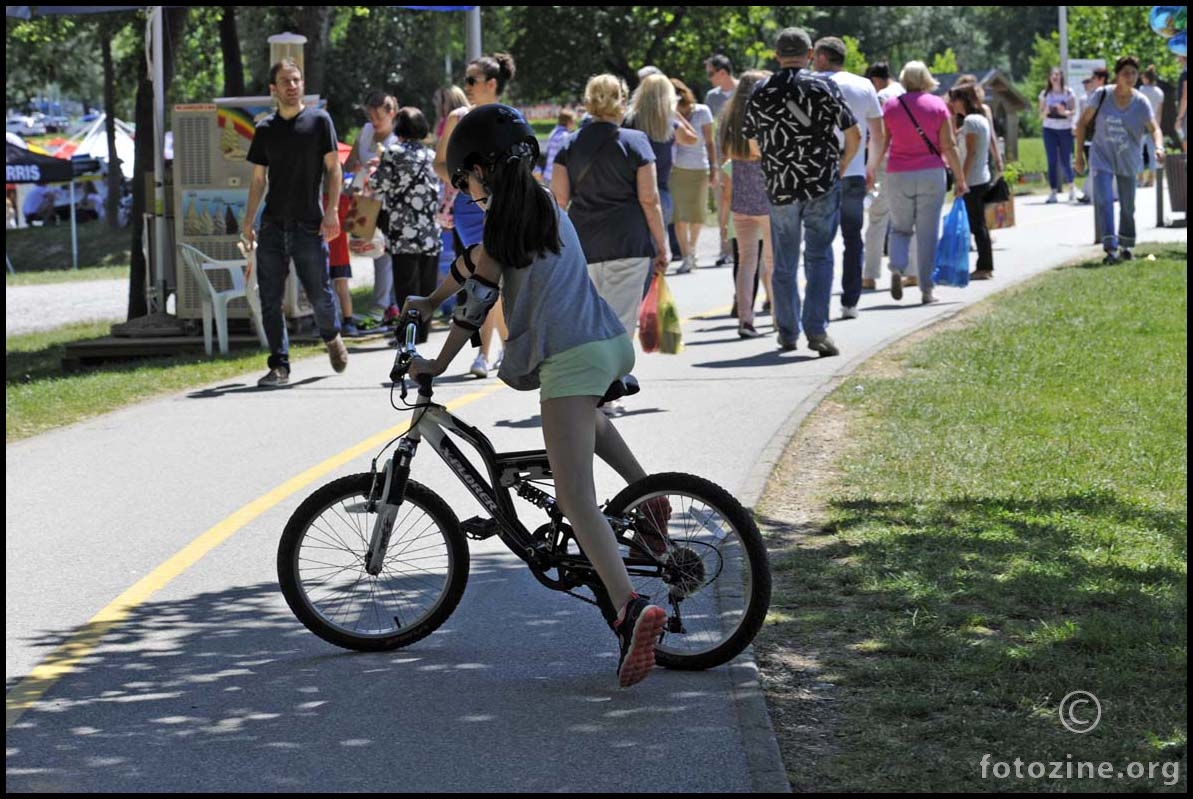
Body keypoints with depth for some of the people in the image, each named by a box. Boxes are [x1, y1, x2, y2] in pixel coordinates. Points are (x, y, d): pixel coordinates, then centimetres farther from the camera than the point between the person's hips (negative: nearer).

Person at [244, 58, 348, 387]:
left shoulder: (319, 120, 1)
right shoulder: (265, 129, 10)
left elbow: (333, 168, 1)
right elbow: (258, 179, 14)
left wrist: (332, 210, -10)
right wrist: (248, 222, 8)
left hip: (309, 224, -3)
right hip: (272, 225, 3)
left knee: (320, 295, 1)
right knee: (270, 301, -1)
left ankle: (332, 338, 32)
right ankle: (279, 366, 5)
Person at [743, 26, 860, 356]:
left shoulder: (760, 93, 2)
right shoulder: (824, 87, -4)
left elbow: (753, 143, 11)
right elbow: (854, 135, -4)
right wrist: (840, 167, 11)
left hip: (779, 189, 2)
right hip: (822, 186, -2)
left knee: (784, 264, 13)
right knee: (819, 257, 3)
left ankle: (788, 332, 19)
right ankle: (816, 329, -9)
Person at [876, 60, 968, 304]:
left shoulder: (890, 106, 2)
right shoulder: (937, 105, 0)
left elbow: (880, 144, 1)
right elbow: (949, 145, -3)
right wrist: (960, 178, 2)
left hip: (898, 175, 1)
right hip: (931, 174, -1)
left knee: (900, 228, 15)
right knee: (927, 233, 4)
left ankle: (897, 268, -12)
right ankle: (926, 289, 3)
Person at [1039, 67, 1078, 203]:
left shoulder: (1068, 92, 2)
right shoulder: (1045, 94, 8)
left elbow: (1074, 110, 0)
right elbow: (1041, 114, 9)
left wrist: (1066, 112, -21)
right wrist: (1046, 111, -14)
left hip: (1065, 129, -2)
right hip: (1049, 129, 2)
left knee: (1065, 160, -1)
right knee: (1052, 161, -3)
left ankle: (1072, 186, 23)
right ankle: (1054, 192, -1)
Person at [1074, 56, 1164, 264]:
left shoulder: (1141, 103, -8)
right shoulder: (1102, 95, -10)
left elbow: (1154, 129, -13)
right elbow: (1083, 123, -2)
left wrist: (1159, 147, -35)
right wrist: (1079, 154, -4)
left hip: (1128, 161, 2)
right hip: (1102, 157, -2)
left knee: (1128, 206, 11)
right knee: (1104, 201, -17)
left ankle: (1126, 245, 30)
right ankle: (1110, 248, -21)